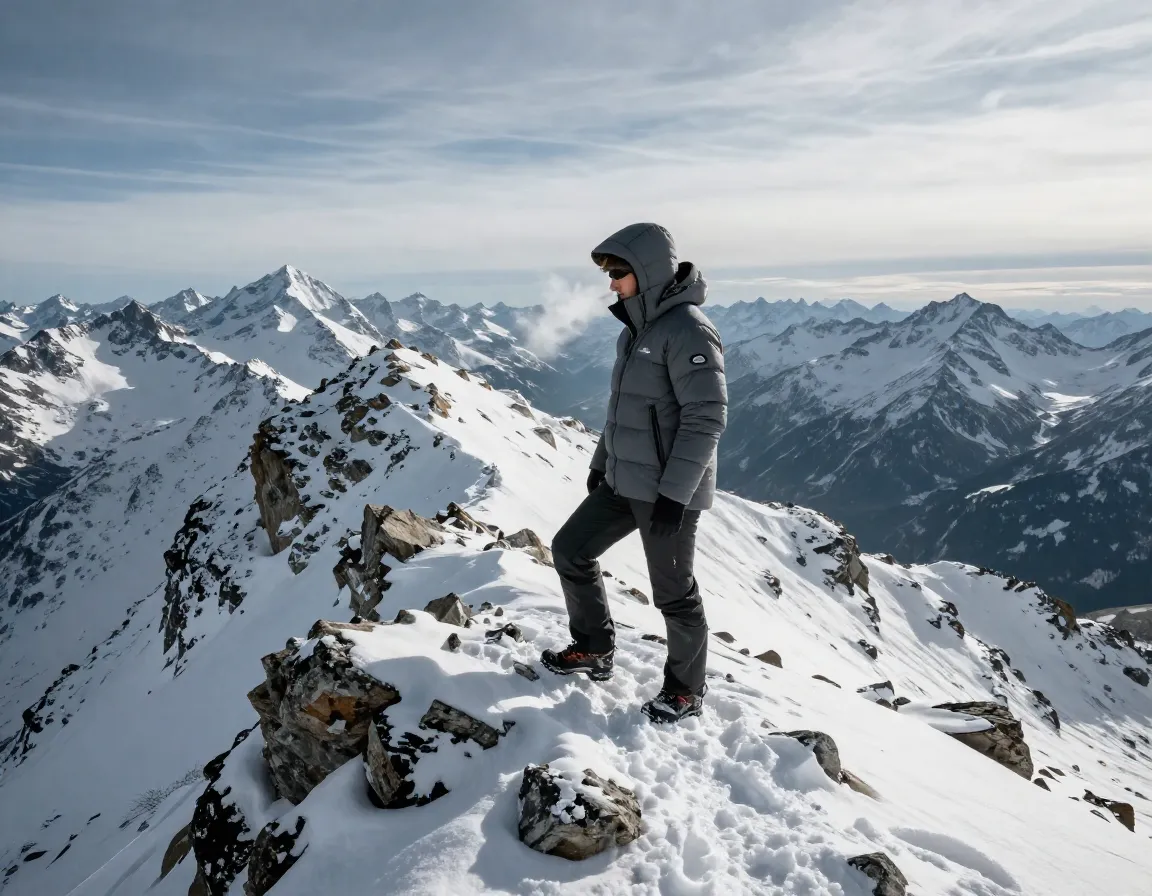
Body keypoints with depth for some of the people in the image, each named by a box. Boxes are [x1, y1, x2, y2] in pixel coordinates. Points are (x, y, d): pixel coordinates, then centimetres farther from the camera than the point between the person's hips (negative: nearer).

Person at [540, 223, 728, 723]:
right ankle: (594, 648, 32)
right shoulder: (638, 328, 11)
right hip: (625, 482, 9)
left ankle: (686, 691, 27)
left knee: (674, 593, 5)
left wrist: (674, 493, -23)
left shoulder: (687, 330, -18)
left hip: (669, 492, -9)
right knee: (571, 550, 14)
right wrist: (601, 461, 23)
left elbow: (707, 416, -23)